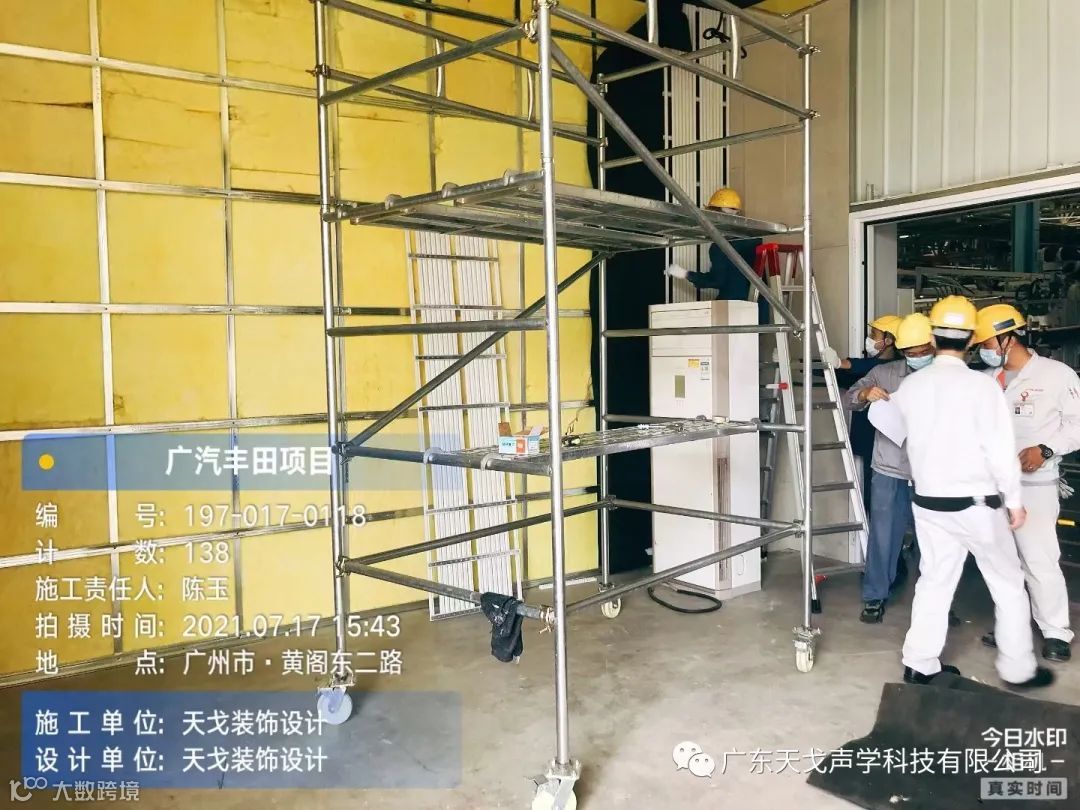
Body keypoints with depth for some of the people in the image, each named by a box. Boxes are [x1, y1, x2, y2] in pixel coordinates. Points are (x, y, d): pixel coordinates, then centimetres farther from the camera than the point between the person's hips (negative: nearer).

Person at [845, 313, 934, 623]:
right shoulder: (884, 373, 1)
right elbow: (850, 397, 3)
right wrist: (865, 393, -20)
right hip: (889, 473, 0)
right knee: (883, 537, 5)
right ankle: (875, 597, 18)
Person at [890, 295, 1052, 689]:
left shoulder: (909, 385, -3)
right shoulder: (982, 385, -16)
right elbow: (1001, 450, -15)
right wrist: (1014, 501, -3)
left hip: (927, 502, 4)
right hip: (976, 504, -4)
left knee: (934, 581, 14)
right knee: (1008, 583, 13)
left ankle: (919, 664, 18)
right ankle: (1018, 669, 22)